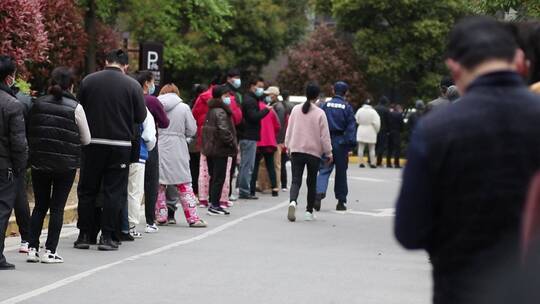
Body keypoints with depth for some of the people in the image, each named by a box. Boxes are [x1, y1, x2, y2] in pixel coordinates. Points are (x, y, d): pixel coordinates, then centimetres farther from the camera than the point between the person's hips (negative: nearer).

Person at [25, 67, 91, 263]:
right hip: (66, 164, -3)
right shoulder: (75, 107, -9)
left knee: (40, 206, 13)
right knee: (57, 207, 4)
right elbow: (86, 140, -1)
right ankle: (50, 251, 2)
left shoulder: (38, 104, 0)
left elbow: (30, 132, 7)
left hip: (39, 163, 3)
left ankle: (32, 248, 10)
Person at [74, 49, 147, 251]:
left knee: (87, 189, 11)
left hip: (92, 143, 1)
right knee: (114, 191, 5)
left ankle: (84, 235, 11)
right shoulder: (133, 85, -5)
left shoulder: (88, 81, -1)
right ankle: (107, 236, 2)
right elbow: (141, 117, -2)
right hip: (120, 145, -1)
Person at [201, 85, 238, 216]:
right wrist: (233, 144, -14)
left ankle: (213, 203, 19)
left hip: (210, 149, 9)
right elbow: (224, 131, -25)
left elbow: (206, 129, 19)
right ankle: (214, 205, -5)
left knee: (214, 177, 15)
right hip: (220, 150, -9)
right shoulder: (221, 112, -15)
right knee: (219, 178, -5)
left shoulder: (211, 111, 14)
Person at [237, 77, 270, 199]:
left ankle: (243, 189, 19)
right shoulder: (250, 101, -12)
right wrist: (266, 110, -12)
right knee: (248, 165, -8)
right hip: (249, 137, -11)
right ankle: (245, 191, -8)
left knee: (245, 164, 14)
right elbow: (254, 117, -21)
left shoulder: (250, 99, 19)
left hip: (247, 137, 11)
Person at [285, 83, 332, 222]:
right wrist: (328, 153, 3)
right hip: (314, 152, -2)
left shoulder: (296, 110, 2)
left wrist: (288, 146, 20)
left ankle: (293, 201, -30)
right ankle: (309, 211, 16)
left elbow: (289, 130, 8)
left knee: (296, 180, -1)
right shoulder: (320, 113, -8)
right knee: (312, 182, 12)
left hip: (296, 150, 2)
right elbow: (325, 135, -6)